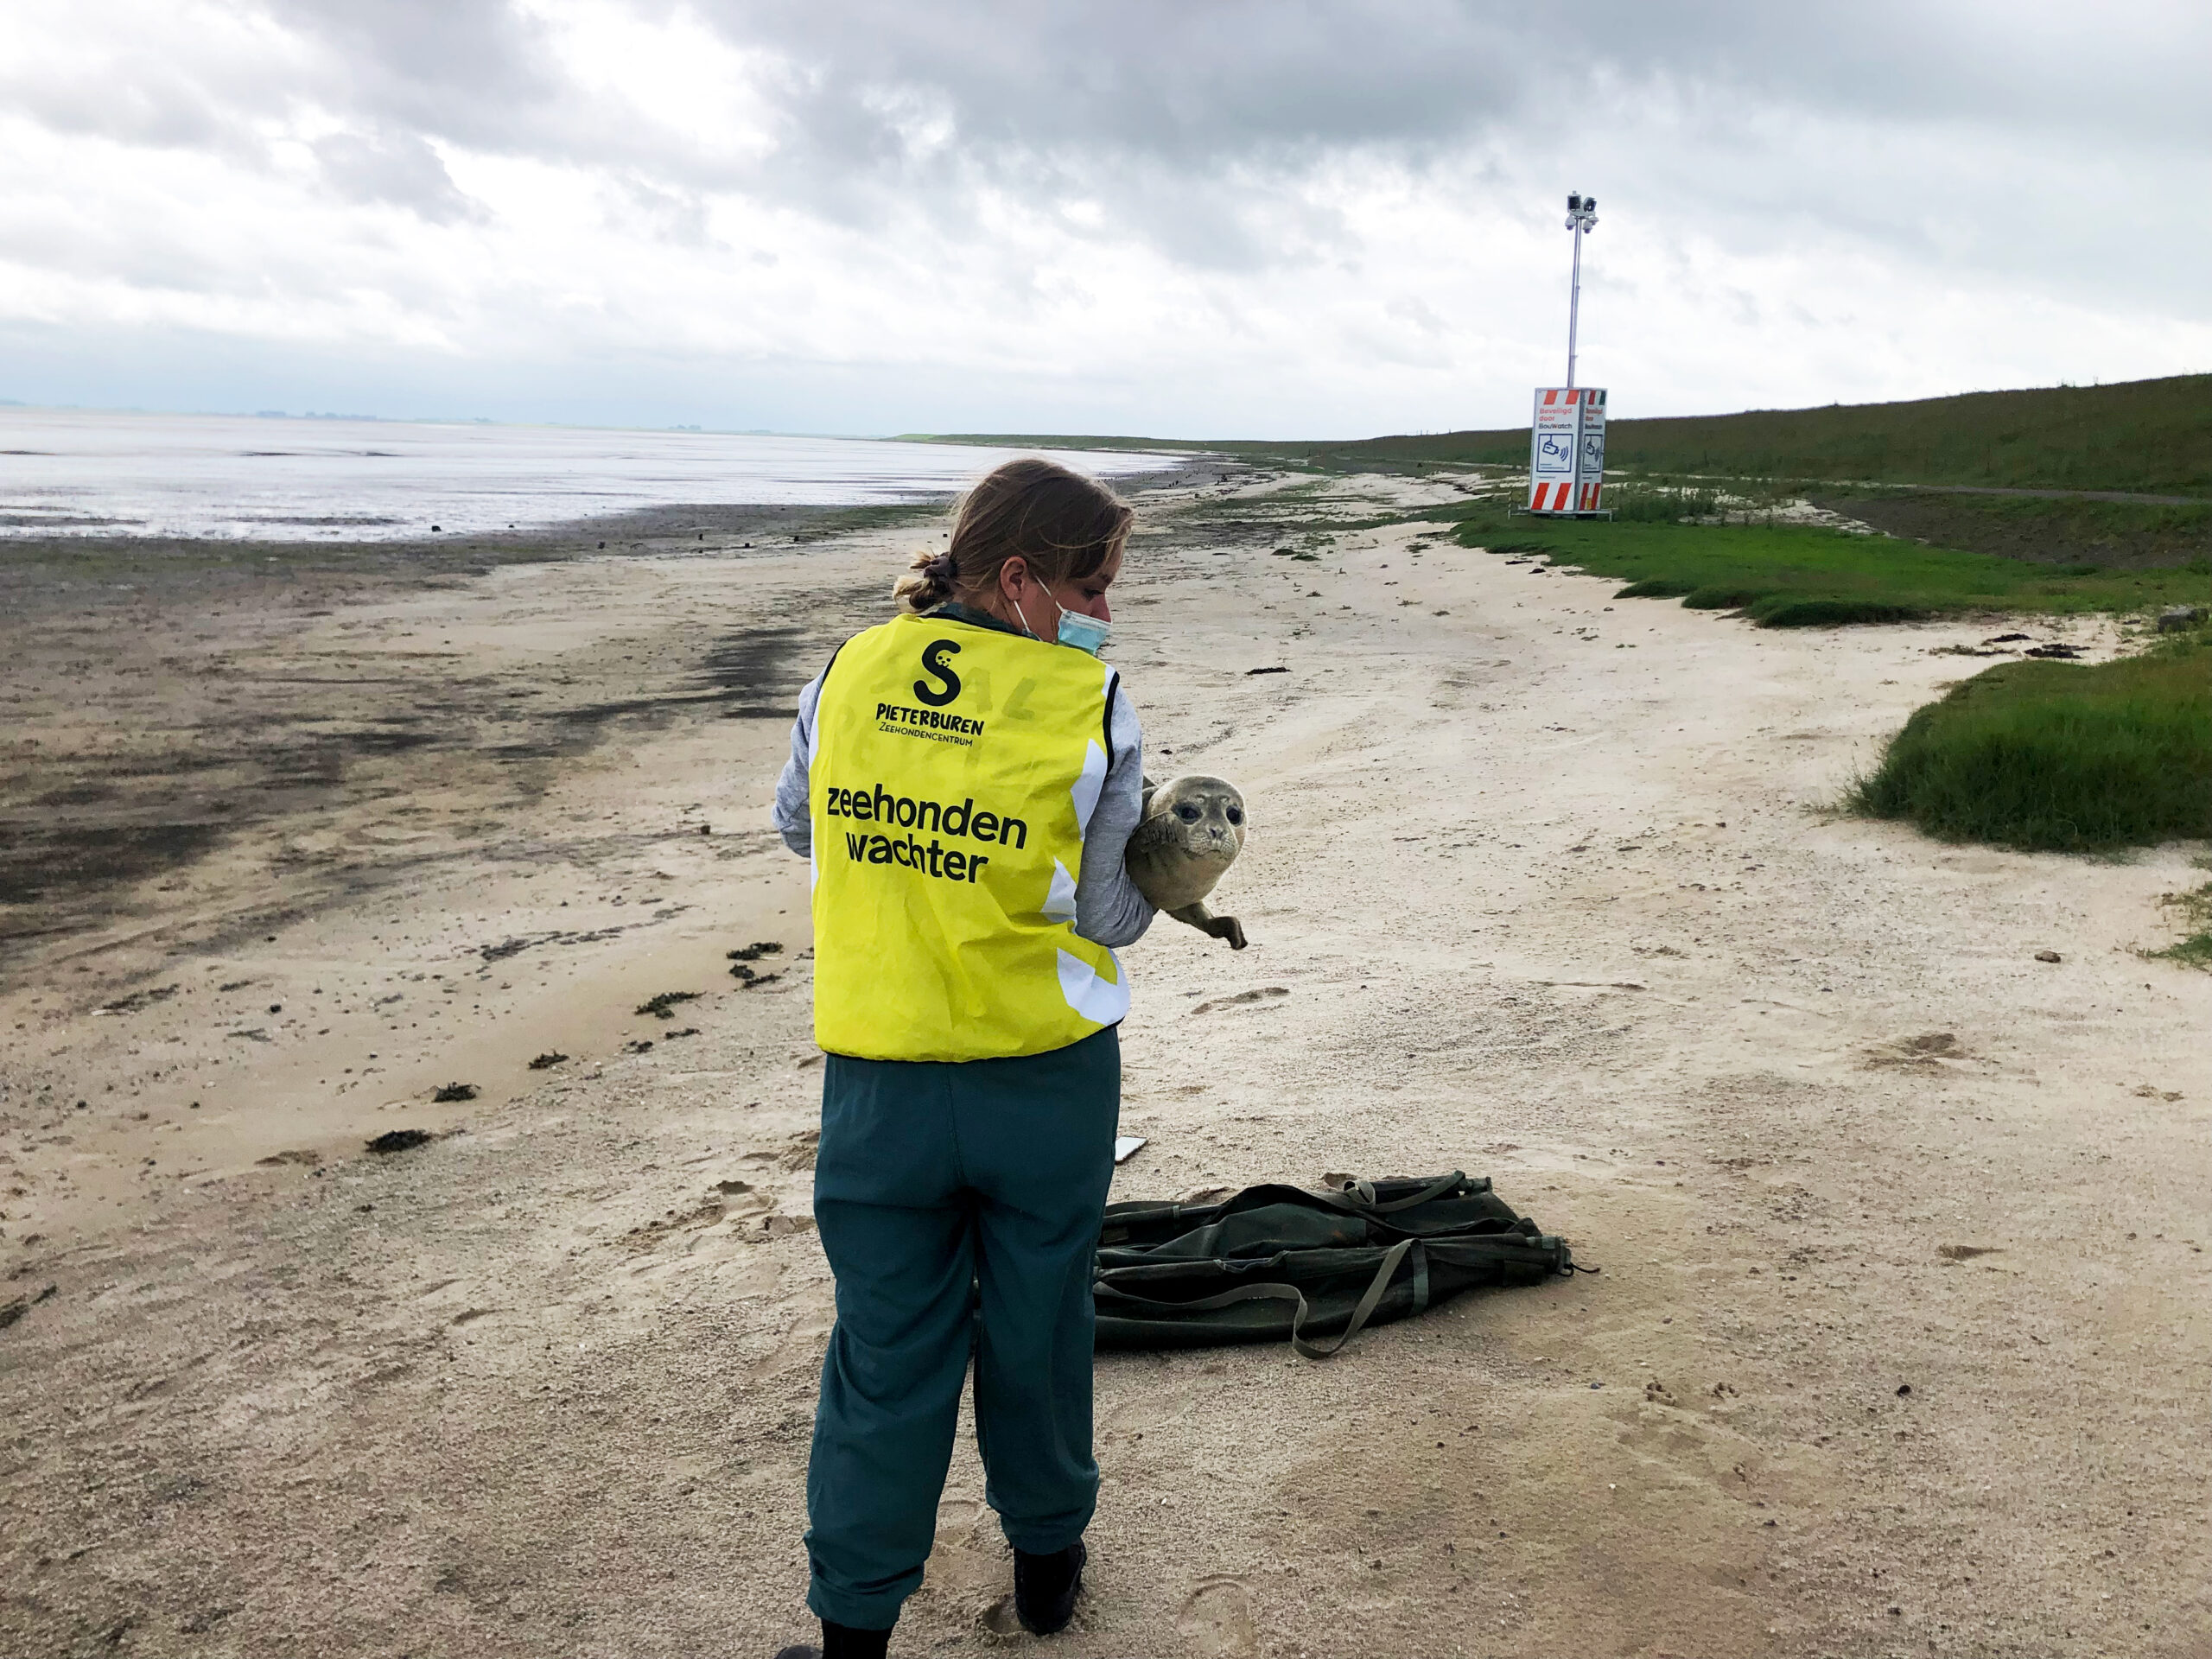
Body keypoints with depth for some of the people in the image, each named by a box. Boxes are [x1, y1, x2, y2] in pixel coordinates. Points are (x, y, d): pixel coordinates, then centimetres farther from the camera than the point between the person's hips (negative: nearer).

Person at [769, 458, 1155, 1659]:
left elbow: (799, 824, 12)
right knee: (1035, 1330, 18)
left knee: (887, 1349, 13)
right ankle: (1045, 1558, 39)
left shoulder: (848, 674, -4)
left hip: (879, 1081, 2)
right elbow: (1114, 914, -9)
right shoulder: (1091, 705, -13)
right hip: (1045, 1080, -1)